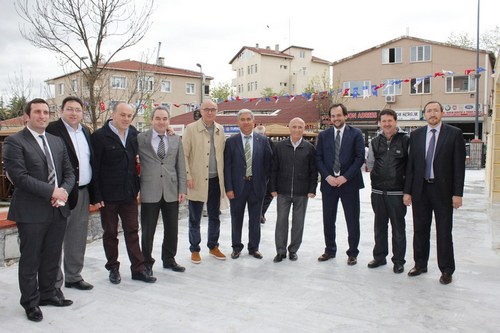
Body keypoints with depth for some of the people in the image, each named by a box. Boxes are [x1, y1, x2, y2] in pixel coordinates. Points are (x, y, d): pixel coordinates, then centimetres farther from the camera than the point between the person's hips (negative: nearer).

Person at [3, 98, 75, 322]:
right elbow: (19, 176, -16)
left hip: (58, 209, 6)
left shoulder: (57, 142, 13)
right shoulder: (14, 142, -6)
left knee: (52, 257, 16)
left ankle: (48, 293, 33)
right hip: (31, 212, -5)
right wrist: (52, 191, -18)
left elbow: (69, 172, 12)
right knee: (30, 260, 7)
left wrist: (64, 191, -8)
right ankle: (31, 303, 23)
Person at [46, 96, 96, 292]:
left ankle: (74, 276, 28)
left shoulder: (86, 131, 13)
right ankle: (54, 283, 14)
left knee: (78, 239, 15)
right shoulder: (52, 130, -9)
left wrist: (93, 191, 12)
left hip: (83, 192, 7)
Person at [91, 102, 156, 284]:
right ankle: (113, 268, 25)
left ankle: (138, 269, 15)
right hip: (108, 194, -4)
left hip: (129, 193, 4)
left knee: (132, 231, 8)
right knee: (110, 233, 10)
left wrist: (137, 187, 8)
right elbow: (94, 168, -10)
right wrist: (97, 195, -13)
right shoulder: (99, 136, -9)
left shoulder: (133, 133, 6)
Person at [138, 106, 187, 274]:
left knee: (172, 229, 11)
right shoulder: (140, 139, -1)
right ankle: (147, 263, 24)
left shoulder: (176, 140, 8)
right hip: (150, 192, -3)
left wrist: (182, 189, 2)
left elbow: (181, 167, 8)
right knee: (148, 230, 6)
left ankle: (169, 259, 30)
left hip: (171, 191, 3)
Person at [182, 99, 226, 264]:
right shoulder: (191, 129, -6)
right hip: (197, 181, -4)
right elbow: (184, 155, -8)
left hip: (215, 180, 4)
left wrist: (223, 177, 4)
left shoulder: (220, 130, 7)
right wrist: (188, 177, -14)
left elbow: (223, 153, 9)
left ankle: (213, 246, 31)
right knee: (195, 218, 7)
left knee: (214, 216, 15)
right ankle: (194, 250, 22)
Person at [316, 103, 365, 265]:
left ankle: (352, 253, 19)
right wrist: (327, 177, -9)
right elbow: (318, 158, 4)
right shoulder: (323, 135, 7)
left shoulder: (356, 134, 0)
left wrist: (345, 177, -13)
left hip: (349, 183, -2)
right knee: (328, 220, 10)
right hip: (329, 183, 3)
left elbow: (360, 157, -6)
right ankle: (330, 250, 26)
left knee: (352, 220, 4)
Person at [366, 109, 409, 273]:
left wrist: (408, 189, -3)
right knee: (379, 226, 14)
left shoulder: (406, 140, -6)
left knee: (398, 228, 4)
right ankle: (379, 256, 28)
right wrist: (378, 177, 9)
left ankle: (398, 260, 17)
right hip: (378, 192, 4)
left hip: (397, 192, -4)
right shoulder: (375, 142, 8)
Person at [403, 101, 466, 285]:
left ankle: (446, 270, 19)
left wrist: (457, 193, -10)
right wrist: (407, 191, 1)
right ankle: (420, 264, 27)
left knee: (444, 232, 5)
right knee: (420, 230, 12)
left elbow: (459, 165, -5)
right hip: (420, 189, 3)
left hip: (443, 190, -3)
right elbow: (410, 164, 5)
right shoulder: (416, 135, 6)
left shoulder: (454, 134, -2)